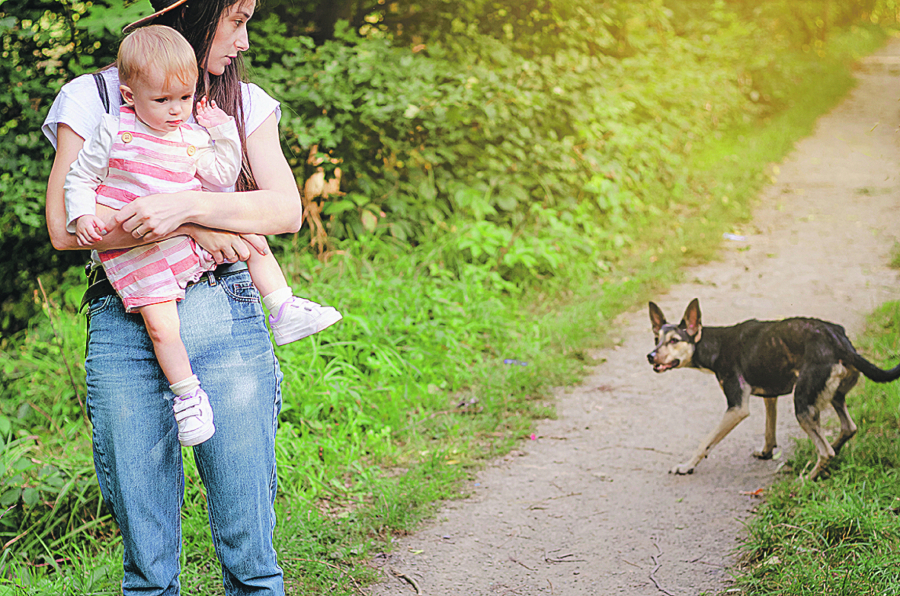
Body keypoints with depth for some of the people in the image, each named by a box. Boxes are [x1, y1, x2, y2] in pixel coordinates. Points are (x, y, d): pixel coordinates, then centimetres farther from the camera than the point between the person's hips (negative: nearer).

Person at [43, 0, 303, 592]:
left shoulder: (246, 102, 14)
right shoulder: (92, 98, 6)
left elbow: (286, 210, 0)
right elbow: (64, 226, -4)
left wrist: (185, 205, -15)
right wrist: (195, 229, -10)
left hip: (228, 324, 2)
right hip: (126, 331, -1)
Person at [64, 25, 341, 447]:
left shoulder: (192, 139, 5)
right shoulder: (113, 132, -6)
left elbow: (225, 176, 12)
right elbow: (80, 177, 2)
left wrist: (224, 134, 0)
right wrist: (83, 215, -13)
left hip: (193, 237, 5)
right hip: (136, 253, -5)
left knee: (253, 240, 7)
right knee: (160, 324, -18)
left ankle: (284, 311, 13)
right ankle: (187, 393, -5)